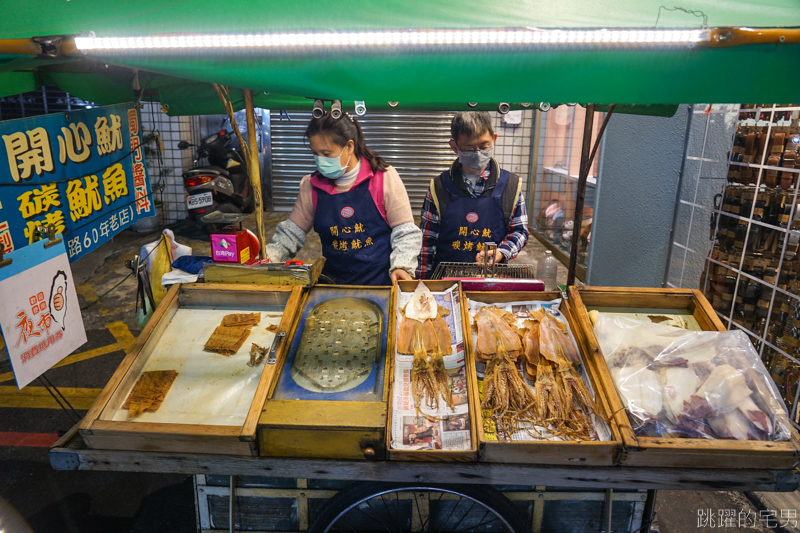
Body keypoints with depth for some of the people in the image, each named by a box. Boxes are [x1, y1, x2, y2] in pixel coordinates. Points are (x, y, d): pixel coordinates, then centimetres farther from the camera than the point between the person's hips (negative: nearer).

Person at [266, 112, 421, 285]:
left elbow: (405, 231, -2)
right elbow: (291, 232, 10)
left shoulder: (384, 178, -5)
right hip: (333, 286, 3)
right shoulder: (312, 186, 5)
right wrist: (268, 259, -4)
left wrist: (401, 266, -16)